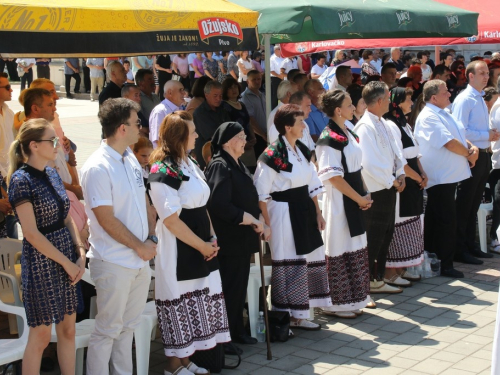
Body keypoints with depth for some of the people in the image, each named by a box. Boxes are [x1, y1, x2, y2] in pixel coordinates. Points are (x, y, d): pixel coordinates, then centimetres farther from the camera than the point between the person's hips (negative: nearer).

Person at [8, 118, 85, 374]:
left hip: (68, 258, 7)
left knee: (68, 330, 13)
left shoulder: (52, 174, 7)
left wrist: (80, 255, -2)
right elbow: (31, 233, -18)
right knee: (40, 336, 4)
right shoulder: (21, 180, -15)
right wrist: (67, 263, -14)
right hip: (41, 262, -7)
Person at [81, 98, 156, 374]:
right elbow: (107, 220, -18)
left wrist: (151, 238, 0)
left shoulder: (130, 158, 7)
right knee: (108, 330, 3)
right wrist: (140, 247, -11)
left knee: (128, 325, 18)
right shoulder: (97, 168, -18)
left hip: (140, 259, 8)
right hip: (114, 263, -8)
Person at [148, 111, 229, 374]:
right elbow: (172, 220, -20)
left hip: (200, 249, 9)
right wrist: (202, 245, -14)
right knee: (180, 303, 1)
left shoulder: (189, 163, 11)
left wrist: (212, 238, 3)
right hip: (179, 251, -9)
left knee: (197, 301, 14)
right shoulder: (164, 172, -16)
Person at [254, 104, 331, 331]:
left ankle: (299, 315, 22)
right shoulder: (273, 155, -15)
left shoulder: (302, 151, 9)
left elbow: (312, 185, 14)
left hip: (304, 211, 8)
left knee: (310, 261, 11)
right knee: (288, 265, -1)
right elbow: (261, 193, -13)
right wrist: (267, 223, -13)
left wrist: (317, 212, 11)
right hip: (284, 213, -8)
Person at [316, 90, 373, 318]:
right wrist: (360, 198, -15)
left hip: (355, 201, 9)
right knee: (339, 252, 0)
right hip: (339, 202, -9)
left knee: (356, 251, 15)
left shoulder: (348, 133, 11)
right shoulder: (329, 139, -16)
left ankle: (353, 299, 27)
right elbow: (333, 176, -19)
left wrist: (365, 194, 5)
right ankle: (335, 304, 12)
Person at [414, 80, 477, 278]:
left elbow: (460, 136, 18)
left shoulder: (445, 114, 16)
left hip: (450, 175, 10)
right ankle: (445, 265, 2)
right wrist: (469, 154, -7)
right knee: (447, 220, -5)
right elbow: (449, 143, -20)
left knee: (435, 220, 15)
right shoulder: (428, 117, -16)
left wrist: (472, 147, -3)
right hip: (440, 177, -10)